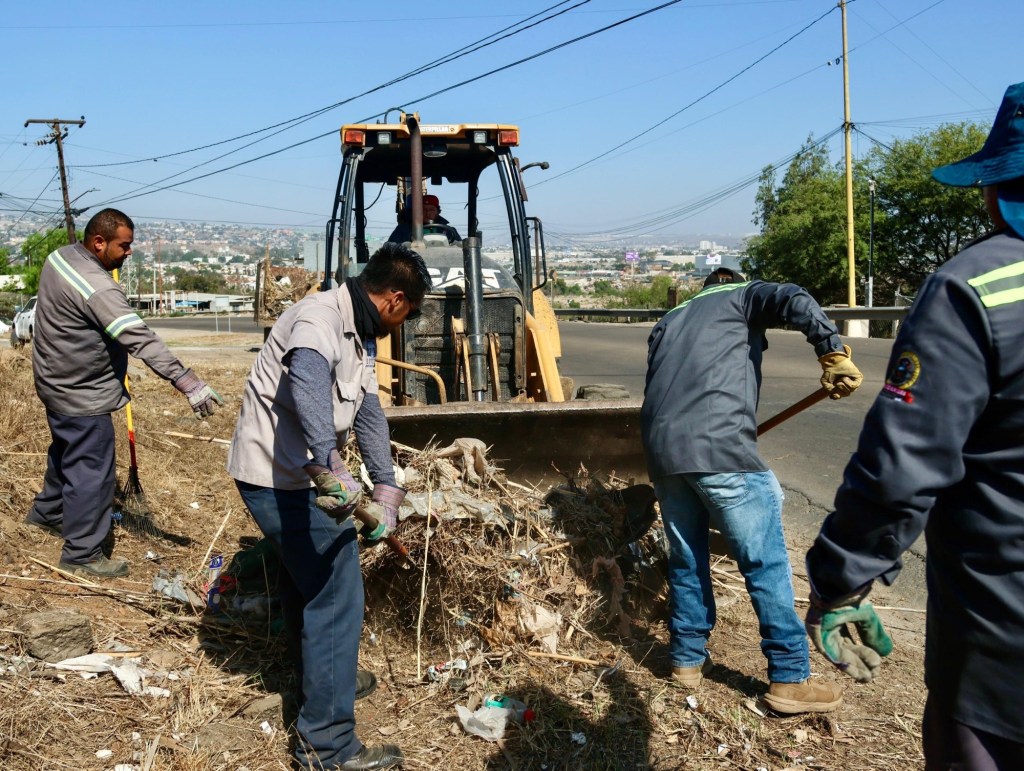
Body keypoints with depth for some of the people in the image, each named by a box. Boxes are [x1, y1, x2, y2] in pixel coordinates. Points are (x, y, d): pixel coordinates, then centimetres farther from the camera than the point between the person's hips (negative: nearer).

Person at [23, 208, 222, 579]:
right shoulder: (97, 288, -30)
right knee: (93, 472, 1)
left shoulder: (60, 256, 0)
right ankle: (82, 554, 12)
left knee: (65, 451, 29)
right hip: (82, 396, -10)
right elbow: (142, 340, -37)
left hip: (56, 382, 10)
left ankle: (46, 512, 50)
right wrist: (189, 384, -40)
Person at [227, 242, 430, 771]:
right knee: (336, 597, -6)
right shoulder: (319, 321, -24)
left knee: (306, 582, 26)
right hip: (281, 478, -10)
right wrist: (328, 467, -58)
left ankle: (323, 679, 49)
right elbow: (307, 386, -45)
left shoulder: (360, 336, 8)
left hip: (296, 475, 11)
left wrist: (386, 491, 6)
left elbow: (368, 413, 10)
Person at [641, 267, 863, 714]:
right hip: (718, 446, -6)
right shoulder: (740, 296, 14)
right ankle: (789, 679, 8)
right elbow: (795, 302, -7)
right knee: (766, 562, 2)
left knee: (686, 558, 19)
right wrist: (834, 354, -8)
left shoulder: (669, 321, 30)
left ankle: (687, 659, 27)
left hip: (661, 449, 6)